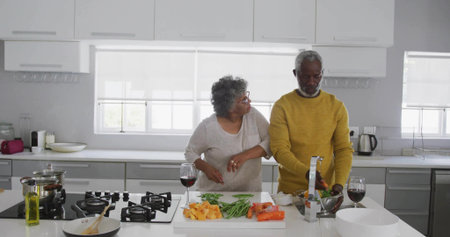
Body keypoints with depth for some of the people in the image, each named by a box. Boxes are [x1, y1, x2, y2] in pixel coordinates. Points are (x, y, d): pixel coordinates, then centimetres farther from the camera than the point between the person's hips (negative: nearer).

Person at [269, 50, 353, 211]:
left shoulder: (336, 107, 1)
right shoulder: (282, 106, -6)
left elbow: (344, 149, -2)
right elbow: (279, 150, -12)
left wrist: (339, 183, -17)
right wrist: (306, 172, -27)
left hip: (326, 189, 2)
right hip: (290, 190, -1)